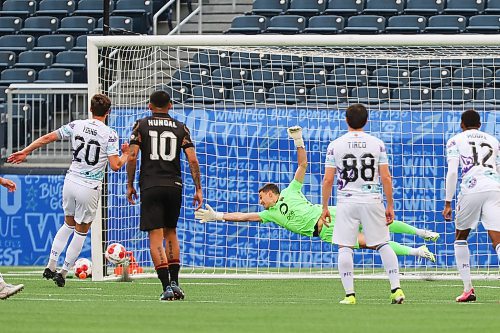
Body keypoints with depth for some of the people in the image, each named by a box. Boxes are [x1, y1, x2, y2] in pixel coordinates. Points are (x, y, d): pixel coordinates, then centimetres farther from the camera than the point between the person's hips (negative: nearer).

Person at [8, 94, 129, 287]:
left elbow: (47, 138, 5)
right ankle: (63, 273, 13)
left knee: (68, 224, 25)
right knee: (81, 232, 12)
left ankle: (51, 267, 22)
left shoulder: (76, 126, 1)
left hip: (71, 182, 4)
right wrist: (126, 155, 7)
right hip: (89, 188, -4)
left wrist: (25, 152, 14)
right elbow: (115, 166, -15)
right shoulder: (110, 134, -10)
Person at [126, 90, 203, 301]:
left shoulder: (141, 125, 3)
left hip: (150, 187, -2)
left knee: (155, 237, -4)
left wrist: (130, 185, 4)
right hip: (174, 186, 3)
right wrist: (198, 189, 5)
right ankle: (174, 282, 12)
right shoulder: (180, 128, 8)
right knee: (171, 233, 19)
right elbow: (192, 160, 1)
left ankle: (167, 286, -14)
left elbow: (132, 157, -5)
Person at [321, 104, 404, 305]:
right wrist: (390, 206, 6)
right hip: (372, 201, 1)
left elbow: (328, 179, -2)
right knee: (382, 245, 9)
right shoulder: (377, 144, 2)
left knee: (344, 248, 3)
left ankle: (349, 294, -3)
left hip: (346, 200, -1)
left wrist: (324, 207, 6)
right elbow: (386, 178, 0)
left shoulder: (335, 145, 0)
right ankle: (396, 288, 1)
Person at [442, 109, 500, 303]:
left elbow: (452, 172, 1)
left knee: (460, 237, 18)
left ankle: (468, 289, 12)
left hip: (471, 190, -2)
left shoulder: (456, 141, 13)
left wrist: (448, 203, 3)